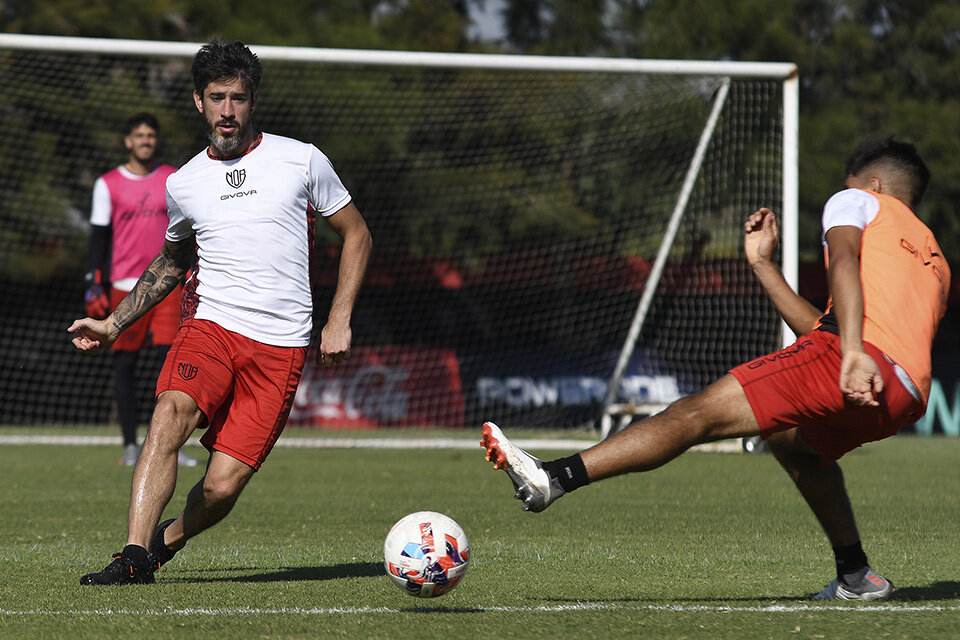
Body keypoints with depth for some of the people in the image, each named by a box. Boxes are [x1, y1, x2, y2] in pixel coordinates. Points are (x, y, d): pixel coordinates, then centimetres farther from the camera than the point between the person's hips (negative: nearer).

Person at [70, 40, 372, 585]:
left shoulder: (301, 160, 3)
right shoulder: (183, 184, 11)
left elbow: (357, 234, 12)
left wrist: (340, 320, 2)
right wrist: (113, 324, 22)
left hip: (281, 347, -2)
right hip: (210, 329, 2)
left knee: (221, 488, -11)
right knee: (171, 413, -31)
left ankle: (166, 542, 19)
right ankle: (134, 556, -33)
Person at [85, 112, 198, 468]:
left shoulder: (173, 180, 10)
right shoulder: (108, 184, 4)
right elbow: (99, 235, 3)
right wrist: (93, 284, -4)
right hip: (124, 286, -1)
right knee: (125, 363, 0)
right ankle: (130, 445, 8)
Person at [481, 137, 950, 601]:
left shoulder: (856, 201, 21)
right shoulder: (936, 265, 39)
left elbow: (844, 259, -5)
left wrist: (853, 350, -21)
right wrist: (762, 265, 38)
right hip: (910, 397, 7)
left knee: (698, 414, -14)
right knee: (790, 439, 35)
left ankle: (554, 477, -26)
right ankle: (855, 577, 29)